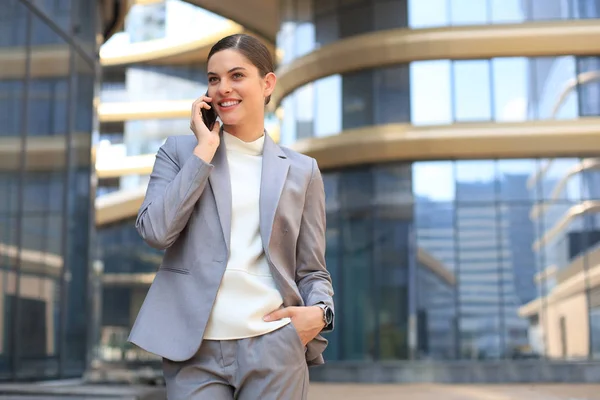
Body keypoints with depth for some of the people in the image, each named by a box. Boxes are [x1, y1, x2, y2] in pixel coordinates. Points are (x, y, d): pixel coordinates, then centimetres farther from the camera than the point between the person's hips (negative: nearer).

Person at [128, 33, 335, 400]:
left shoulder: (301, 170, 8)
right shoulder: (180, 151, 6)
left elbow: (311, 269, 10)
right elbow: (155, 231, -9)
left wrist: (320, 311, -10)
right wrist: (205, 149, -7)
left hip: (274, 346, 1)